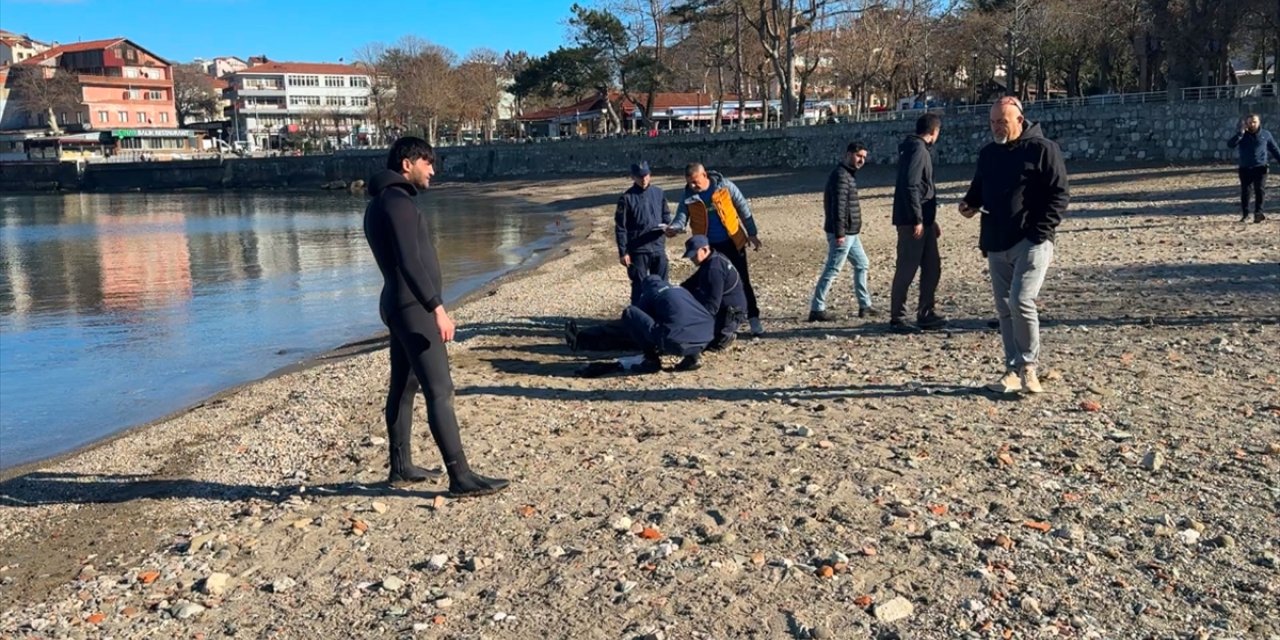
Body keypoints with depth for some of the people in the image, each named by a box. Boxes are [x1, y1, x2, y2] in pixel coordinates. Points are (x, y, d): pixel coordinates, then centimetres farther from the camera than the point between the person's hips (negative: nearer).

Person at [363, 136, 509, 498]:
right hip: (414, 308, -11)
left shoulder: (380, 203, 17)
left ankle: (401, 467, 24)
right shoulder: (398, 202, -16)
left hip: (399, 305, 11)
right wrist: (437, 308, -29)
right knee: (440, 392, -11)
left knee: (403, 388, 15)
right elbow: (410, 262, -26)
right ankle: (460, 477, -11)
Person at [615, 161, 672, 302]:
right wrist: (623, 252, -9)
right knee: (639, 286, 1)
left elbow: (666, 214, 16)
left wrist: (666, 225, -8)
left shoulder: (658, 192, 5)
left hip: (658, 247, 4)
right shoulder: (627, 198, -7)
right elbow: (620, 228, -6)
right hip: (638, 250, -4)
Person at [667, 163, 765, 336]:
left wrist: (752, 233, -1)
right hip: (708, 246, 2)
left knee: (742, 282, 2)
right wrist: (674, 228, -31)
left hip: (732, 242, -2)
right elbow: (681, 217, -7)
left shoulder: (724, 186, -8)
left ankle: (753, 319, 10)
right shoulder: (688, 197, -4)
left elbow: (743, 208, -1)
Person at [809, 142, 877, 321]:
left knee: (862, 265, 16)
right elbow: (838, 205, -23)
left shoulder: (849, 174, 17)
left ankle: (864, 305, 24)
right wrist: (839, 233, -26)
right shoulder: (840, 175, -15)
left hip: (851, 233, 11)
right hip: (843, 233, -11)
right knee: (832, 270, -7)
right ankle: (816, 309, -3)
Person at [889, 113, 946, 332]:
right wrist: (917, 219, -22)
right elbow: (910, 186, -22)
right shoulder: (917, 150, -12)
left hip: (924, 220, 10)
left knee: (932, 267, 12)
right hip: (912, 221, -10)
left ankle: (926, 314, 18)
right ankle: (897, 318, 2)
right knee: (907, 269, -4)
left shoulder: (919, 149, 19)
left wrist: (931, 220, 26)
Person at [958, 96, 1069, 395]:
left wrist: (1040, 233, -16)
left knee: (1021, 301, -17)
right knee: (1004, 307, 7)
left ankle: (1029, 366, 1)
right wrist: (970, 203, 2)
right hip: (996, 244, 7)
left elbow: (1059, 195, -7)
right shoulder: (987, 154, 15)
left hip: (1031, 242, -6)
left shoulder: (1042, 149, -4)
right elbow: (979, 189, 26)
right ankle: (1014, 370, 15)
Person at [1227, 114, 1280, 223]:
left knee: (1260, 190, -9)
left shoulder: (1266, 134, 4)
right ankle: (1244, 214, 14)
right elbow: (1230, 144, -14)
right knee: (1245, 191, 3)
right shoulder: (1242, 135, 3)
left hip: (1260, 168, 0)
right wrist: (1241, 132, -19)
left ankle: (1258, 213, -4)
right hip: (1245, 168, 0)